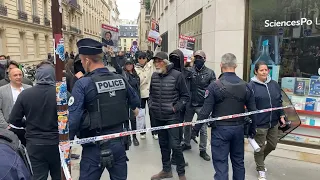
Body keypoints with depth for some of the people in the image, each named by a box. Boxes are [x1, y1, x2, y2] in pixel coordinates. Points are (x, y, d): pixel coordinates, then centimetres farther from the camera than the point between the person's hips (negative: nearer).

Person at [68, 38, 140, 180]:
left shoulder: (83, 84, -15)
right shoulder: (121, 80, 0)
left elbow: (73, 118, -19)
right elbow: (135, 103, 16)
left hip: (95, 146, -4)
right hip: (118, 143, 5)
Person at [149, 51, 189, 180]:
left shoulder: (177, 75, -10)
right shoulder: (154, 76, 4)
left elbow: (185, 96, -4)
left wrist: (175, 108, -11)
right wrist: (151, 105, 5)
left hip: (172, 117, -5)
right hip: (158, 117, 5)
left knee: (175, 145, -4)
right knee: (163, 144, 16)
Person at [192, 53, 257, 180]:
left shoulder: (214, 86, -13)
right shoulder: (245, 86, 0)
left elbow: (205, 111, -14)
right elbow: (252, 110, 4)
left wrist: (195, 129, -5)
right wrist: (252, 129, 17)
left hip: (220, 129, -4)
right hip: (239, 129, 5)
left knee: (221, 163, 3)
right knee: (238, 162, 20)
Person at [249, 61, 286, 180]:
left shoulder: (274, 84, 7)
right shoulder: (251, 86, -11)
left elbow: (279, 102, 15)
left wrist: (281, 116, 10)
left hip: (273, 122, 6)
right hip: (259, 123, -6)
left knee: (272, 145, 18)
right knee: (260, 147, 8)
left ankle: (260, 159, 45)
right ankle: (261, 170, 28)